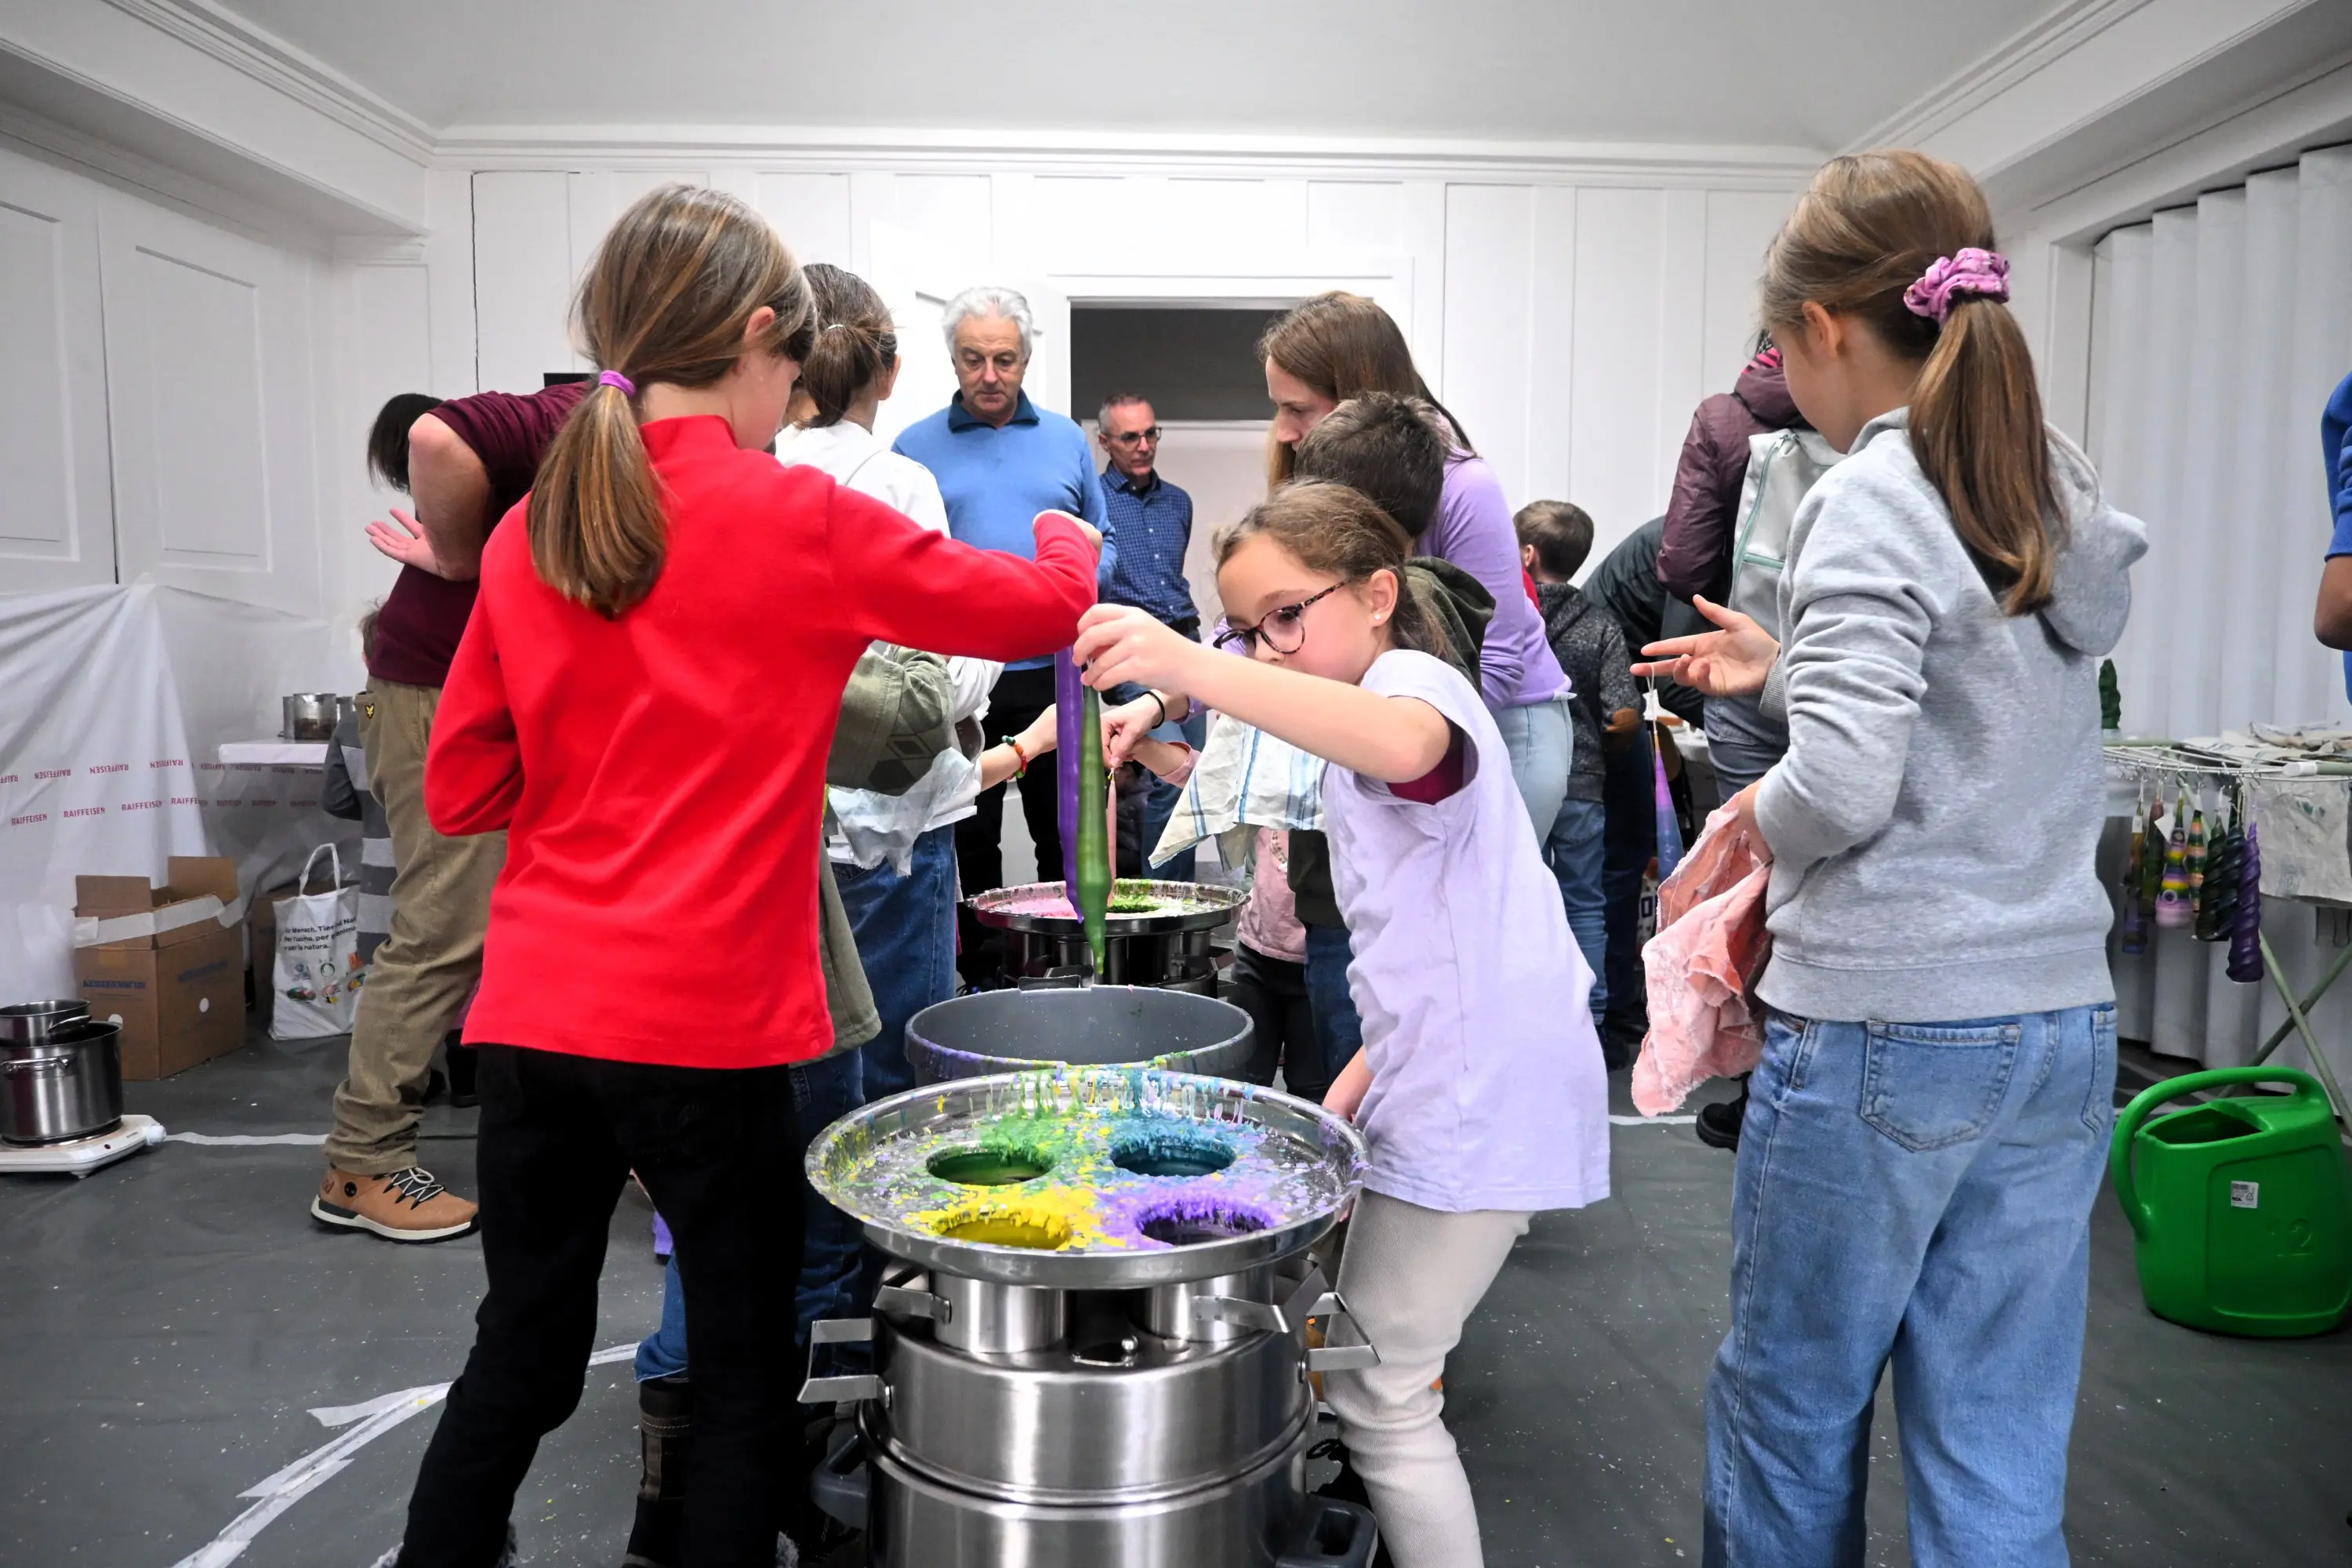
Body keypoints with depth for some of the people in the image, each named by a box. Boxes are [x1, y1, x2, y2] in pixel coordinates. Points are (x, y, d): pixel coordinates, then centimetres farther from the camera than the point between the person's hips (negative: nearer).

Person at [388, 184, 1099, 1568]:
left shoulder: (530, 534, 5)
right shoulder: (801, 520, -9)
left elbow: (462, 791, 10)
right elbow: (1042, 608, 2)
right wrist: (1071, 542, 23)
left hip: (535, 1017, 5)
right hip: (708, 1032, -5)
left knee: (519, 1359, 21)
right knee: (747, 1377, 14)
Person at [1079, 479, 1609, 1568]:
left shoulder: (1414, 682, -11)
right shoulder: (1368, 726, 20)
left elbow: (1405, 745, -40)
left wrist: (1187, 666, -50)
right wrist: (1355, 1086, 11)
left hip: (1479, 1101, -10)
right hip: (1445, 1087, 10)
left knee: (1371, 1393, -1)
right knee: (1368, 1361, 19)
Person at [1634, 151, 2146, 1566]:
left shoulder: (1870, 508, -14)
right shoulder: (2066, 495, 10)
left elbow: (1843, 787, -22)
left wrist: (1759, 811, -2)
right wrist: (1788, 671, 18)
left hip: (1882, 1030, -7)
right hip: (2064, 1023, 8)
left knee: (1791, 1407, 14)